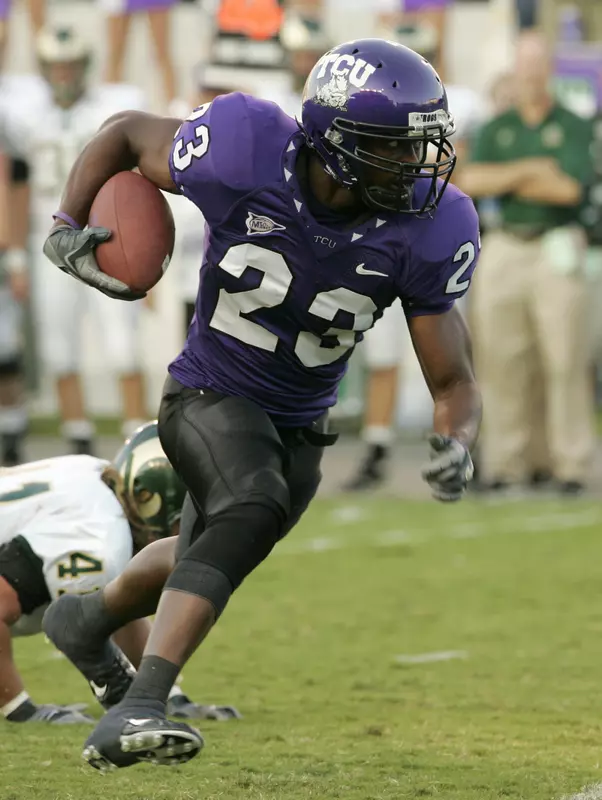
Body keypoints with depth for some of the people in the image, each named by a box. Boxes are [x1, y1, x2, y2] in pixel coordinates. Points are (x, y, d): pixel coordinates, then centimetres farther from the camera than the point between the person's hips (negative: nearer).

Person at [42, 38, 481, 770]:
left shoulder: (421, 234, -18)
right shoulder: (245, 157, -25)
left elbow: (453, 382, -11)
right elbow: (126, 133, -5)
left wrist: (455, 443, -33)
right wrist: (67, 226, -19)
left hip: (298, 426, 5)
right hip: (210, 396, -5)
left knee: (207, 561, 21)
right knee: (253, 509, -33)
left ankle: (94, 612, 55)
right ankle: (136, 710, -41)